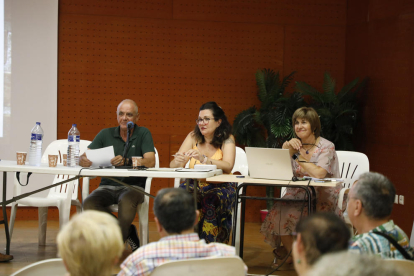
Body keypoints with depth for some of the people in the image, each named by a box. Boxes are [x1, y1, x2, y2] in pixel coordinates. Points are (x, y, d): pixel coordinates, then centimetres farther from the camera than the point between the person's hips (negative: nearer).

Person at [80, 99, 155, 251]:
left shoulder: (143, 134, 3)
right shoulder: (106, 134, 10)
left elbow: (150, 161, -12)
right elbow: (83, 158, 5)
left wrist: (126, 161, -29)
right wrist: (84, 160, -22)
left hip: (133, 186, -3)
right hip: (107, 186, 3)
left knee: (126, 201, -38)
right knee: (89, 204, -28)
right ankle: (127, 231, -12)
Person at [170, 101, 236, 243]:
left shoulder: (227, 139, -3)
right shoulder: (193, 137, 6)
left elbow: (228, 167, -20)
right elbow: (173, 165, -1)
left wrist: (204, 159, -36)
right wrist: (178, 161, -26)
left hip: (221, 187, -2)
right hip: (194, 184, 3)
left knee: (211, 199, -35)